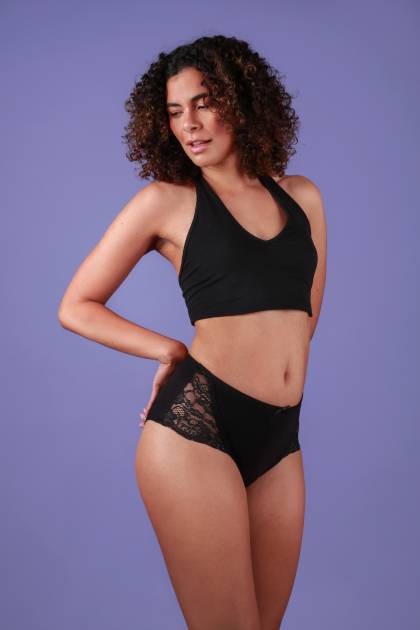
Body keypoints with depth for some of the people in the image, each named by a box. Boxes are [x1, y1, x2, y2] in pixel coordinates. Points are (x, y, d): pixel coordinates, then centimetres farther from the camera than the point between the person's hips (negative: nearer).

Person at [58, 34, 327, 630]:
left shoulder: (303, 196, 13)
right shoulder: (164, 200, 1)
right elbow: (77, 307, 5)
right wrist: (171, 351, 1)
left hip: (281, 440, 5)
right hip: (195, 430, -4)